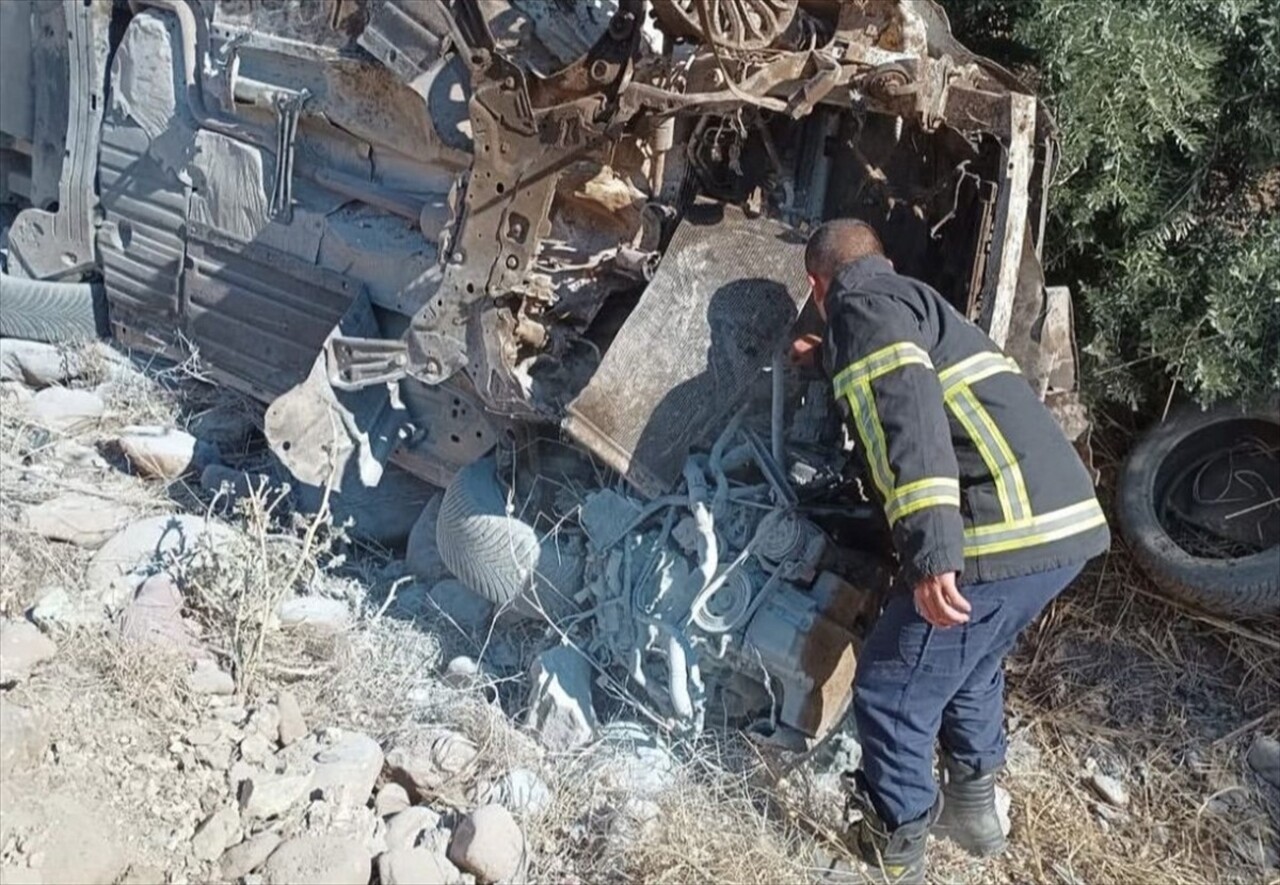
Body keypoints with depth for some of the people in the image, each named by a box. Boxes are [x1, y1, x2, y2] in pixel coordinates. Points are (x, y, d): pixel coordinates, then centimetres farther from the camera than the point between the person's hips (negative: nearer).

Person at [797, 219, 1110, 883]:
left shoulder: (861, 306, -1)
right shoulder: (914, 300, 28)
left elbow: (907, 409, -20)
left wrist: (930, 548, -27)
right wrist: (829, 360, 69)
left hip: (1004, 532, -10)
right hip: (1063, 519, 10)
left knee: (891, 694, 7)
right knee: (971, 662, 32)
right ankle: (974, 807, 43)